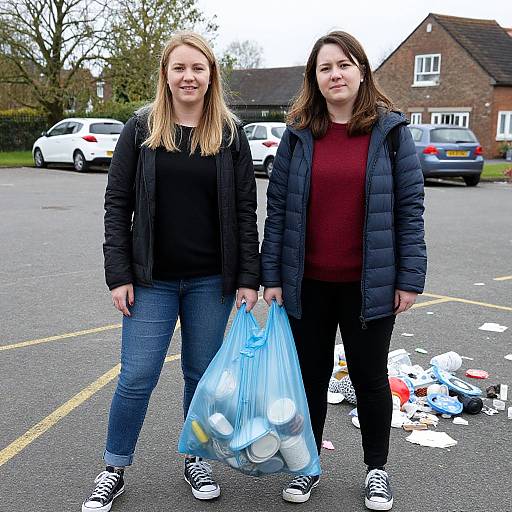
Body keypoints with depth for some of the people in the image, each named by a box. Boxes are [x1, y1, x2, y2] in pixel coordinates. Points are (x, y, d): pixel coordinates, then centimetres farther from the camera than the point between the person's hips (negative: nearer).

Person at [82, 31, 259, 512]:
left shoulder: (230, 134, 2)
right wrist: (119, 275, -6)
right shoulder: (141, 129, 0)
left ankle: (196, 460, 32)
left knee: (202, 374, 11)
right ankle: (114, 470, 21)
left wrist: (249, 278, -3)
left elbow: (245, 211, 2)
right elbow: (117, 204, -1)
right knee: (136, 377, 1)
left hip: (211, 281, 1)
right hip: (152, 279, -1)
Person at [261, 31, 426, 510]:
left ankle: (377, 469, 33)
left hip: (368, 285, -1)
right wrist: (271, 275, -1)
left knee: (369, 378, 12)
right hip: (307, 284, 2)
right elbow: (277, 207, 2)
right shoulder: (298, 134, 2)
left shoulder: (390, 130, -2)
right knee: (310, 376, 14)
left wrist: (410, 279, -6)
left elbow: (409, 207, -3)